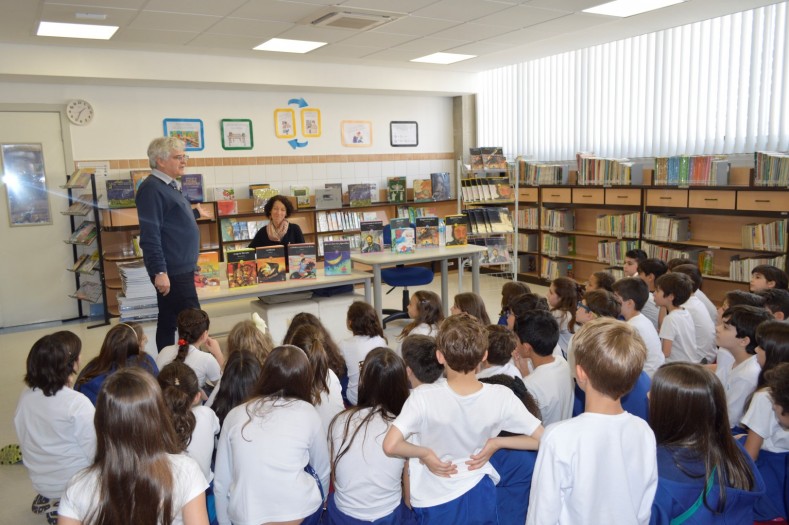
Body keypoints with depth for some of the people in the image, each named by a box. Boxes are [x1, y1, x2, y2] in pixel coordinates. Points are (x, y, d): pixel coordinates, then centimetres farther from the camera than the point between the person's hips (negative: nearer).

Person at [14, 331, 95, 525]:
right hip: (74, 483, -7)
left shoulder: (25, 397, -6)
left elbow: (29, 443, 6)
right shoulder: (77, 403, -27)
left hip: (39, 481, 7)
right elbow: (96, 454, -22)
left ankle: (48, 499, 15)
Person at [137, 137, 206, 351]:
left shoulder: (169, 186, 15)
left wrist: (194, 213, 39)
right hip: (171, 271, -9)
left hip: (181, 268, 9)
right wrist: (160, 272, -26)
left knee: (169, 321, 14)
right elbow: (150, 235, -22)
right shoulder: (152, 189, -15)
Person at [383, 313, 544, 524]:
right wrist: (496, 443, -10)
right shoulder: (501, 397, -20)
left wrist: (426, 453, -17)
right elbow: (542, 439, -13)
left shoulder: (424, 397, -27)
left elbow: (390, 446, -32)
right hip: (480, 496, 2)